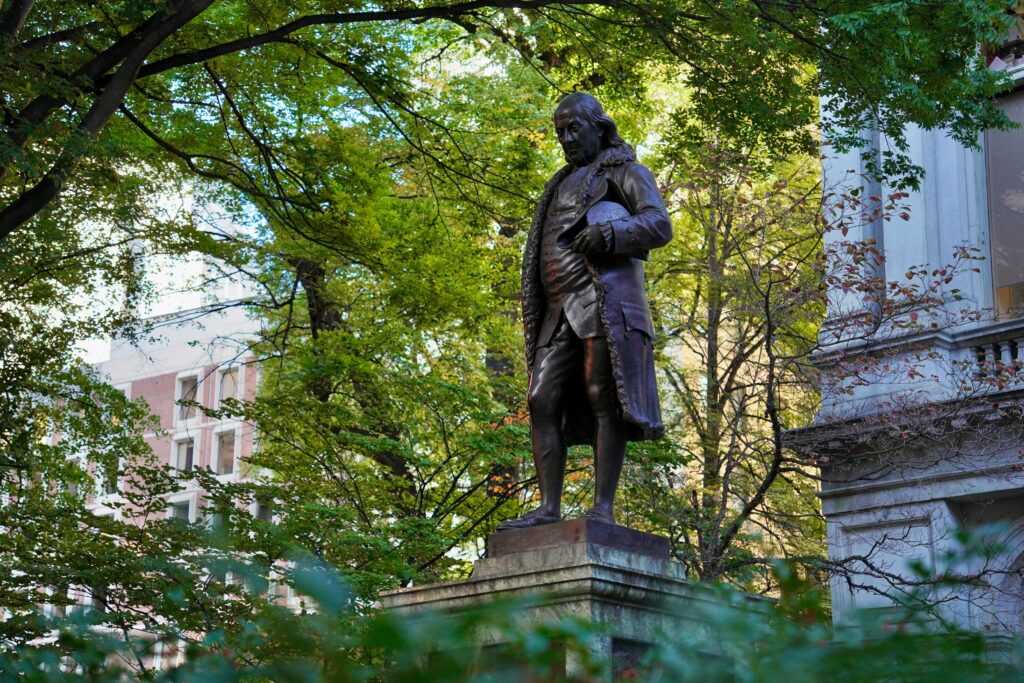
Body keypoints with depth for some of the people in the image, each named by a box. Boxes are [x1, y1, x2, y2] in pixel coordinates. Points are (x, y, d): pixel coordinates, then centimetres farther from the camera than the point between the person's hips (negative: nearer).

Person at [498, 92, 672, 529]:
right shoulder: (564, 186, 32)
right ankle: (548, 509, -10)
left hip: (605, 297, -7)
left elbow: (659, 226, -6)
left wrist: (607, 235, -23)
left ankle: (603, 509, -19)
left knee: (604, 400, -15)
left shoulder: (626, 173, 9)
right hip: (561, 311, 8)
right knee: (543, 403, -5)